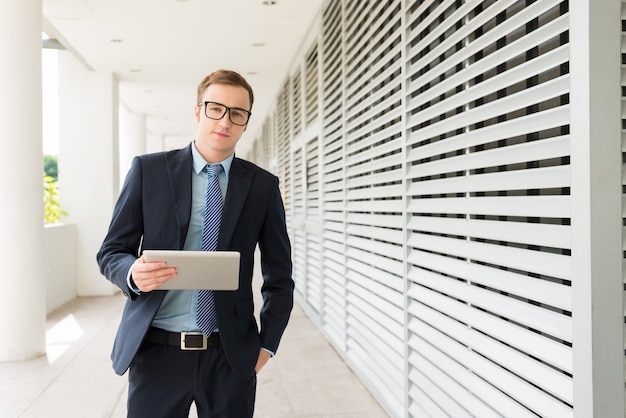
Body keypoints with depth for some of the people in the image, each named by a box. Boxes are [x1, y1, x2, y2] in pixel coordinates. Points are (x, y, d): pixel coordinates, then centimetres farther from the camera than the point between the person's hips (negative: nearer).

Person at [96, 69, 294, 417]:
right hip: (156, 352, 0)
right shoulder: (148, 170, 0)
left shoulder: (263, 185, 2)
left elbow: (279, 274, 8)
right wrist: (133, 271, -17)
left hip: (232, 356, 1)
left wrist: (267, 344, 3)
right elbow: (111, 252, 4)